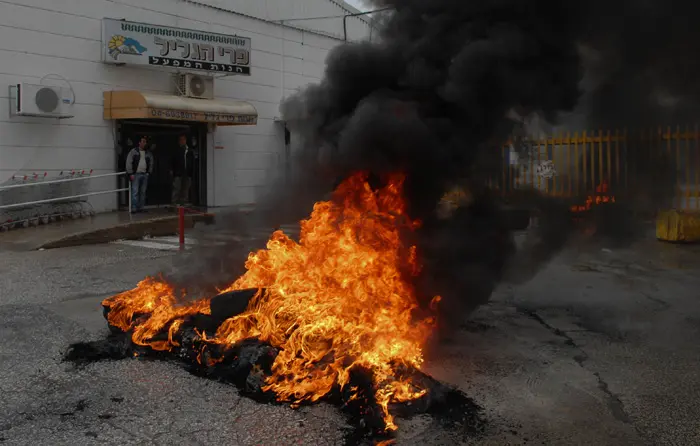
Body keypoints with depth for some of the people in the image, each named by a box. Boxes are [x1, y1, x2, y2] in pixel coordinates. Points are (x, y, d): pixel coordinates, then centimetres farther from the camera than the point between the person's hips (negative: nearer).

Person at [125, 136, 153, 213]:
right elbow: (129, 162, -5)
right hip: (136, 174, -5)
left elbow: (151, 163, 19)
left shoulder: (148, 153, 13)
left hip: (145, 175, 5)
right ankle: (134, 208, -9)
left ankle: (141, 208, 11)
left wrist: (149, 172, 7)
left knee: (143, 192, 6)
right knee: (135, 192, -9)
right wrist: (130, 174, -10)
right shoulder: (133, 151, -1)